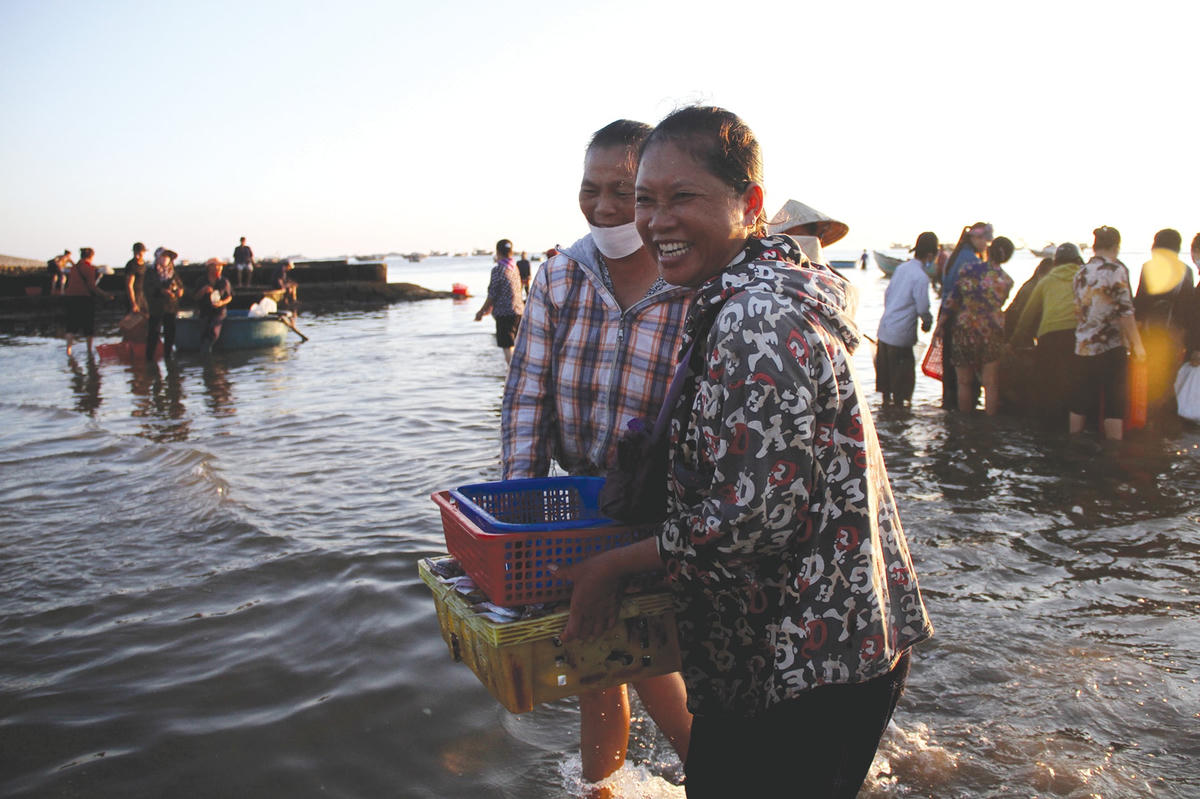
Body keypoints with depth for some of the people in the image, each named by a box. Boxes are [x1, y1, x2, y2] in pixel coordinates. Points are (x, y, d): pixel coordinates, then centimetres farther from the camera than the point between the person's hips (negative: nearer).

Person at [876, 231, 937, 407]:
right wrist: (928, 322, 5)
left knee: (884, 365, 18)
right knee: (902, 372, 5)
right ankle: (899, 403, 12)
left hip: (884, 328, 8)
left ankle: (886, 399, 30)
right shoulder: (921, 277, -17)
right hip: (901, 333, -8)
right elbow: (922, 309, -15)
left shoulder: (901, 268, 6)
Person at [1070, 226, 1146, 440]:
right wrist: (1137, 344, -7)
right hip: (1111, 347, -6)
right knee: (1115, 403, 1)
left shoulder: (1081, 273, 8)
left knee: (1080, 402, 12)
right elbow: (1124, 312, -13)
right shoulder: (1116, 270, -10)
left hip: (1083, 347, 6)